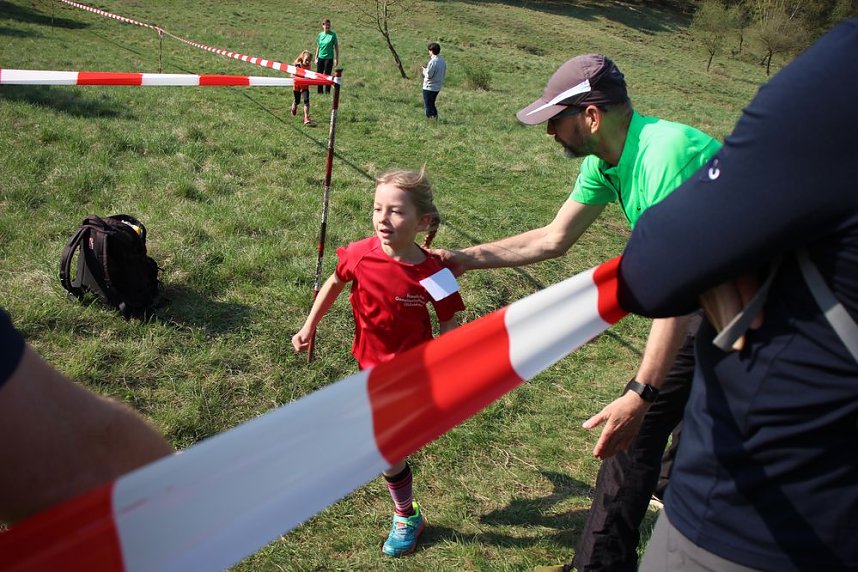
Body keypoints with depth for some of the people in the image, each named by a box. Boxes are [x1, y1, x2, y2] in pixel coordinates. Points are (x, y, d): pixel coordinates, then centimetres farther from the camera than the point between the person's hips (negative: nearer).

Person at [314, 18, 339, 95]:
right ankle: (320, 92, 20)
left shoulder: (333, 34, -5)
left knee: (327, 76, -1)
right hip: (320, 58, 4)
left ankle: (327, 93, 7)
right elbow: (318, 47, 13)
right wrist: (316, 57, 11)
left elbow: (336, 47, -2)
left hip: (329, 58, -4)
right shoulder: (320, 35, 6)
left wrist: (337, 59, -5)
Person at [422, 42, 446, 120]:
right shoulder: (442, 61, 7)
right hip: (437, 87, 8)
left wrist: (424, 69, -2)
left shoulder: (433, 61, -19)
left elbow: (428, 75, -22)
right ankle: (435, 118, 23)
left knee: (428, 106, 2)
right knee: (432, 104, 22)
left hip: (429, 87, -8)